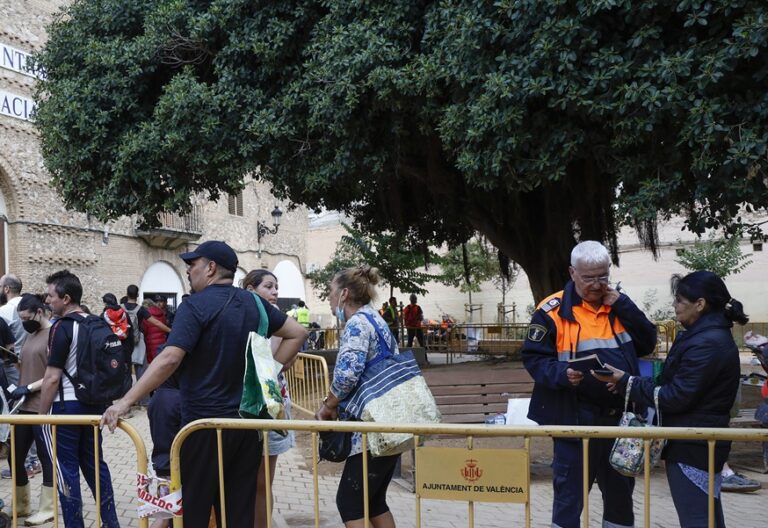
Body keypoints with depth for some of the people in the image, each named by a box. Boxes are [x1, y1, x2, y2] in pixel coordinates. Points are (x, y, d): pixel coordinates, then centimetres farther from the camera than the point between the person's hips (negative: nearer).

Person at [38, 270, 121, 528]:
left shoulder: (62, 327, -16)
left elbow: (53, 378, -17)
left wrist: (41, 414, -8)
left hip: (65, 406, -8)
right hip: (92, 402, 8)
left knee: (66, 469, 2)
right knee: (94, 463, 15)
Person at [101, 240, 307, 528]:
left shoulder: (195, 306, -12)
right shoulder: (253, 302, 7)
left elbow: (169, 359, -24)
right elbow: (297, 333, 12)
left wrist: (126, 401, -21)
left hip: (206, 424, -6)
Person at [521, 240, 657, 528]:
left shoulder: (619, 306, 8)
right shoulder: (553, 310, -9)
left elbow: (647, 344, 1)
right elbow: (533, 358, -9)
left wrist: (623, 306, -8)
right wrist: (562, 374, -27)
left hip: (620, 417, 5)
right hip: (576, 419, -5)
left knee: (620, 491, 20)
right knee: (570, 493, 5)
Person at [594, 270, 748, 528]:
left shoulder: (706, 344, -22)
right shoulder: (709, 335, 11)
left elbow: (675, 398, -21)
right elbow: (679, 384, 15)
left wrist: (625, 381, -14)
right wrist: (630, 381, 5)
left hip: (692, 447, -10)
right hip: (700, 442, 10)